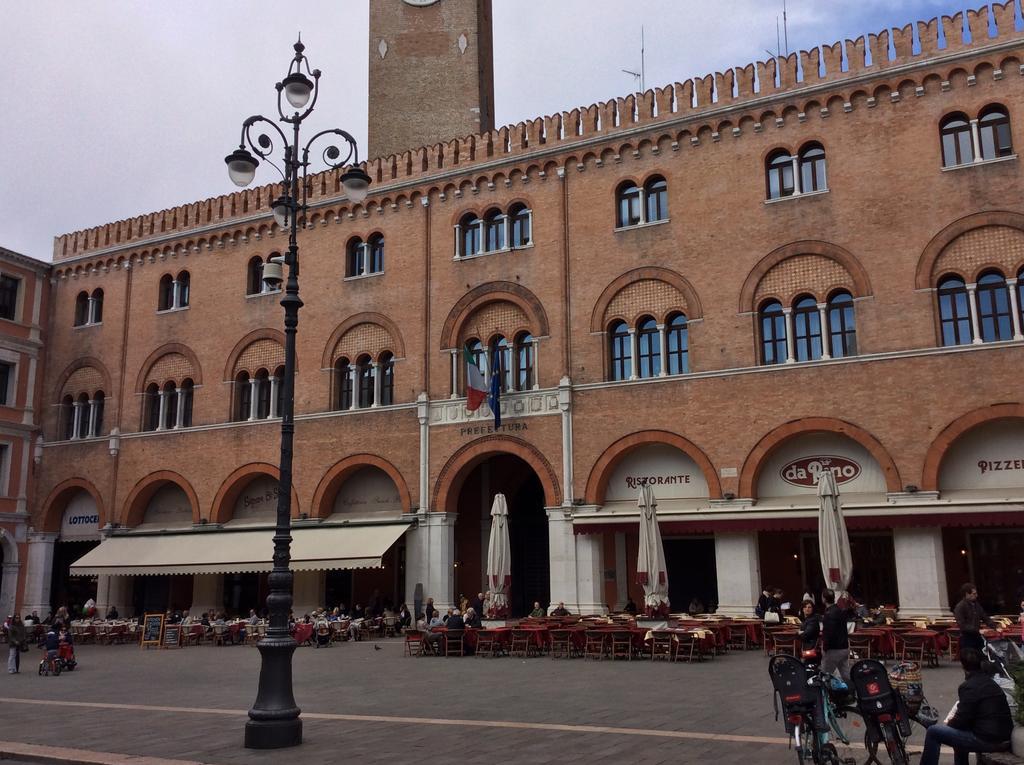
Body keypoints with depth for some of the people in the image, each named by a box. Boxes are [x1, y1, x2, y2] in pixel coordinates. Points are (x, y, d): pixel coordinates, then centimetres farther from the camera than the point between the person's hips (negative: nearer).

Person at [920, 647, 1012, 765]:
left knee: (933, 732, -2)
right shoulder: (989, 681, 13)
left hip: (987, 740, -9)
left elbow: (962, 720, -14)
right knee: (959, 730, 33)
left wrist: (948, 723, 6)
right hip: (1004, 738, 9)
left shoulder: (968, 686, -14)